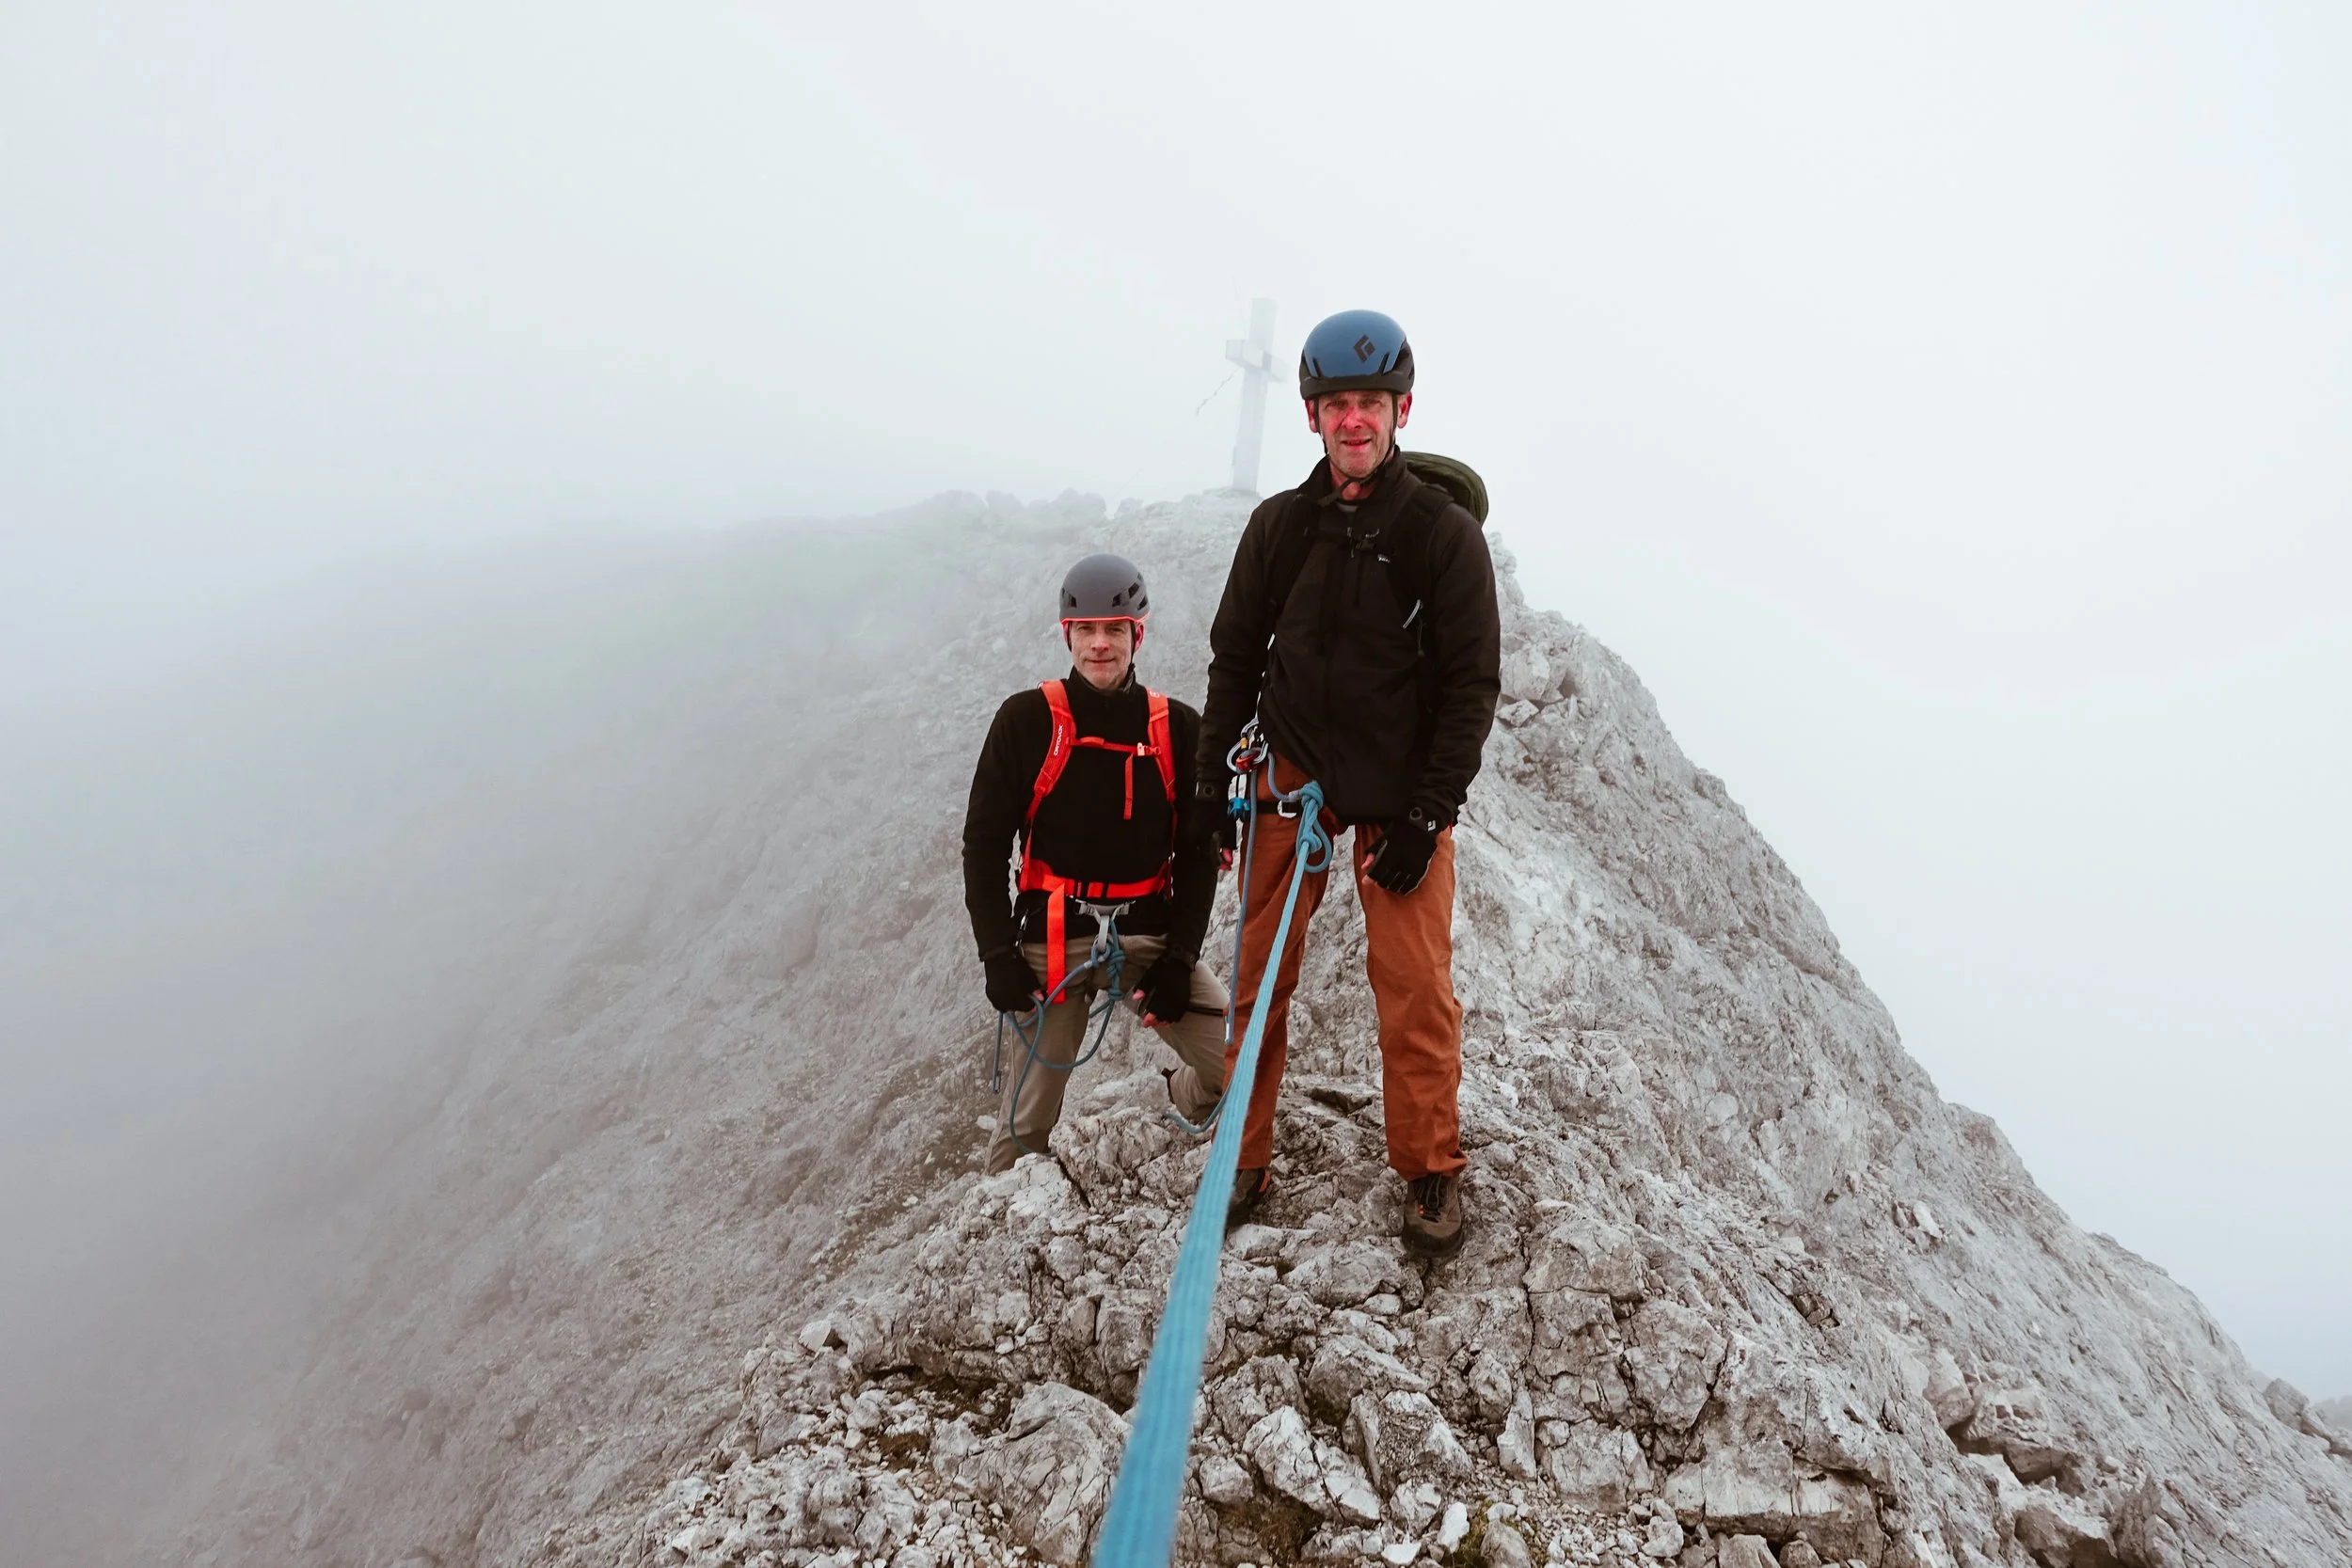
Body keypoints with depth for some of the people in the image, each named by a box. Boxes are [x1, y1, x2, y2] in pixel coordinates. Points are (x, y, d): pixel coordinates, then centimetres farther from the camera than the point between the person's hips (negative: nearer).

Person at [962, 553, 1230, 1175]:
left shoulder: (1177, 729, 3)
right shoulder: (1026, 720, -3)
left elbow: (1197, 854, 5)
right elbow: (984, 842, -1)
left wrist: (1179, 959, -4)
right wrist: (998, 954, -7)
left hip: (1150, 935, 2)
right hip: (1052, 939, -2)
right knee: (1028, 1116, 2)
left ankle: (1188, 1093, 28)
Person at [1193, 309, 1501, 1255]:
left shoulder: (1446, 535, -5)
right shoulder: (1278, 527, 4)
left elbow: (1471, 687, -5)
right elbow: (1234, 659, 11)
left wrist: (1429, 815, -10)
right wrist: (1212, 778, 4)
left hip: (1403, 793, -2)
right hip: (1291, 779, 2)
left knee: (1415, 988, -5)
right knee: (1260, 976, 2)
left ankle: (1431, 1169, 12)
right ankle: (1244, 1161, 15)